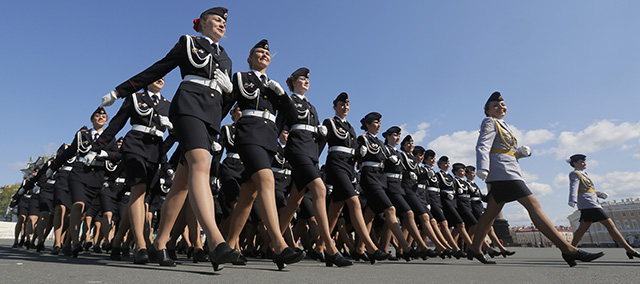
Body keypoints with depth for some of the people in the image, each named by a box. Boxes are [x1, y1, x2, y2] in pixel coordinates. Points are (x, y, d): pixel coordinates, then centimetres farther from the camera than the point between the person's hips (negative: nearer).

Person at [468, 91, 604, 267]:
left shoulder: (502, 125, 28)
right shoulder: (489, 122, 0)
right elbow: (483, 147, -15)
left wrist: (520, 153, 7)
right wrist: (482, 168, -29)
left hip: (506, 171, 10)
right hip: (501, 171, -10)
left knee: (491, 212, 7)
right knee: (533, 204, -15)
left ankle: (474, 249, 10)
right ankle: (568, 249, -18)